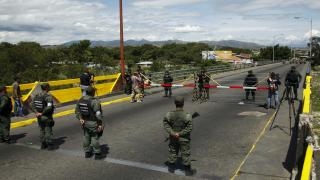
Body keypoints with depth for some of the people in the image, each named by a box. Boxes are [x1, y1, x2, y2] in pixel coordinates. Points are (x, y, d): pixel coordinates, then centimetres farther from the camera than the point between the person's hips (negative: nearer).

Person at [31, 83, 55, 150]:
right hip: (47, 117, -6)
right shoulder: (48, 96, -17)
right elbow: (49, 107, -28)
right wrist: (42, 113, -19)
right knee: (48, 131, 4)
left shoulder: (37, 95, 4)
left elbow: (32, 104, 1)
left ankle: (43, 144, 25)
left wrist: (36, 112, -6)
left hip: (39, 117, 6)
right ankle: (49, 145, 10)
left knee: (42, 130, 17)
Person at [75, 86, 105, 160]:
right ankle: (97, 154, 12)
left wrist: (80, 118, 9)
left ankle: (87, 152, 29)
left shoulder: (81, 100, 4)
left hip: (84, 122, 7)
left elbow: (77, 110, 10)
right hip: (93, 123, -7)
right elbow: (98, 113, -20)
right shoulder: (95, 101, -19)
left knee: (86, 137, 17)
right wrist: (100, 124, -15)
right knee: (95, 138, 3)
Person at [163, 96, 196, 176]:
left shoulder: (169, 115, -16)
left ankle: (171, 168, 38)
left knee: (172, 152, 22)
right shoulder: (187, 116, -23)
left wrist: (172, 133, -15)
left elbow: (166, 124, -12)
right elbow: (189, 128, -21)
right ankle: (188, 170, 29)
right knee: (185, 154, 14)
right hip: (184, 139, -3)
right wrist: (180, 134, -16)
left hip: (173, 138, 3)